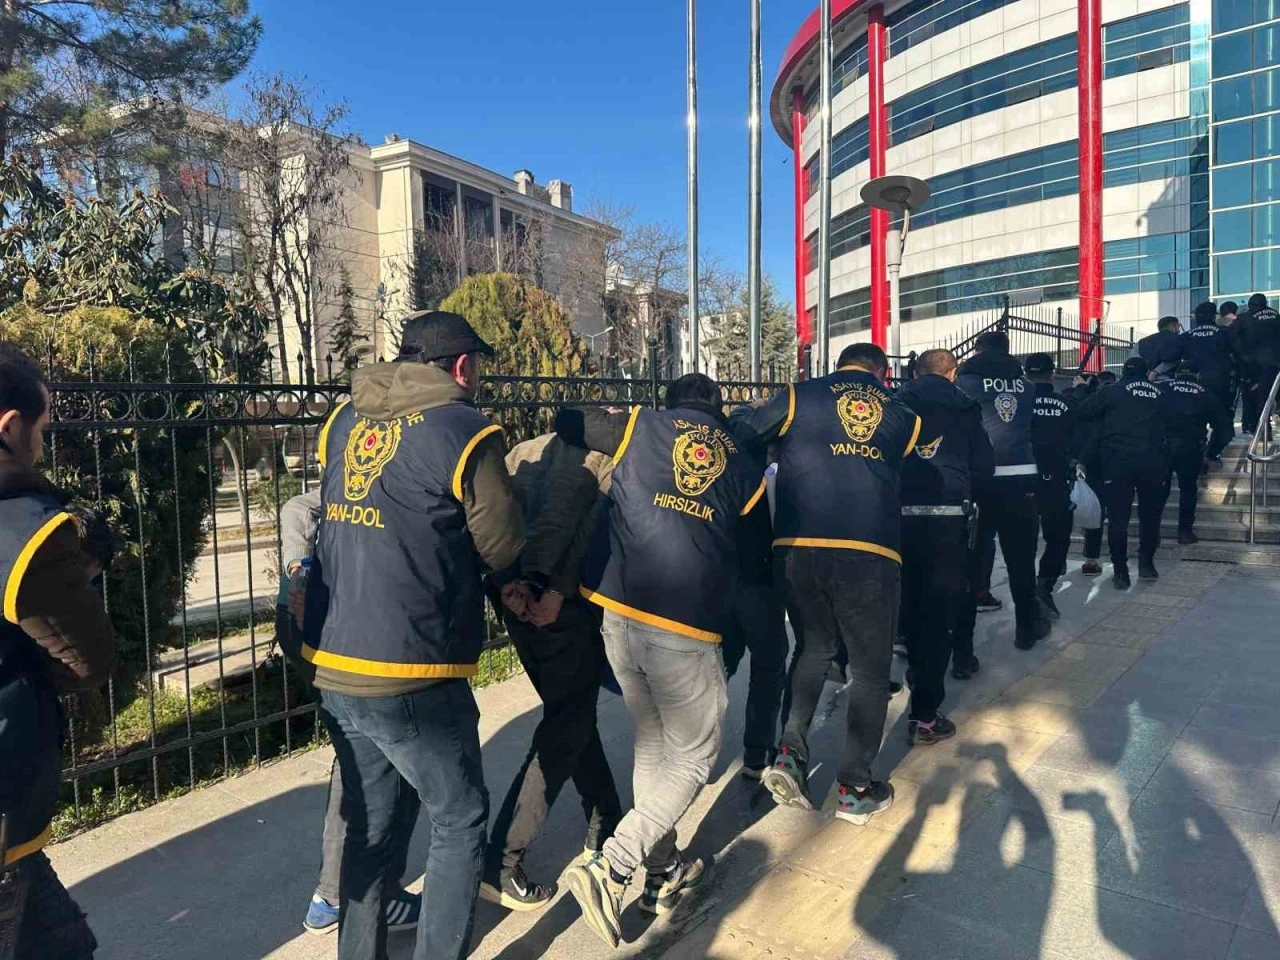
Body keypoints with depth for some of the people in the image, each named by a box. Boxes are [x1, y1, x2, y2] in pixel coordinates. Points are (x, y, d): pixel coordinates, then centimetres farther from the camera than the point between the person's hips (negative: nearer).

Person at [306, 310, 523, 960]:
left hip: (331, 666, 7)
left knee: (372, 823, 22)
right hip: (410, 677, -7)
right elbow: (504, 549, -5)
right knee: (460, 822, 13)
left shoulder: (342, 422, 9)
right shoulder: (464, 432, -11)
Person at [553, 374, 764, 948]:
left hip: (618, 611, 3)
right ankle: (610, 871, 2)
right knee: (691, 758, 13)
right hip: (687, 628, -3)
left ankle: (663, 872, 31)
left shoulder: (643, 426, 11)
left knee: (652, 742, 22)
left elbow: (567, 422, 20)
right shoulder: (746, 468, 12)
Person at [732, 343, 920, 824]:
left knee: (813, 647, 22)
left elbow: (740, 435, 1)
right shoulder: (902, 414, 18)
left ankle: (790, 753, 10)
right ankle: (855, 787, 18)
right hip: (871, 551, 0)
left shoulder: (799, 396, 9)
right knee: (870, 667, 14)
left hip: (799, 546, 1)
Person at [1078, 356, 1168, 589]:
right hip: (1152, 462, 3)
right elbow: (1167, 425, 19)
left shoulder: (1112, 391, 3)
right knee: (1150, 515, 17)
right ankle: (1146, 563, 23)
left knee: (1118, 517, 1)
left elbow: (1082, 412, 2)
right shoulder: (1159, 394, 14)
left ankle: (1120, 572, 1)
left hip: (1118, 462, -2)